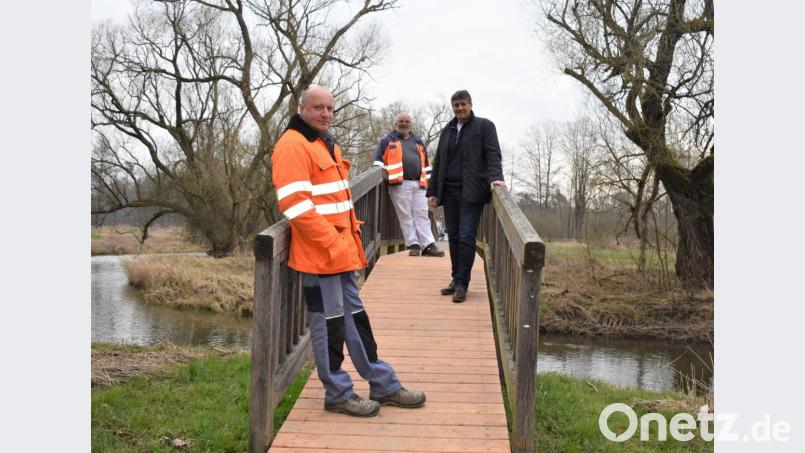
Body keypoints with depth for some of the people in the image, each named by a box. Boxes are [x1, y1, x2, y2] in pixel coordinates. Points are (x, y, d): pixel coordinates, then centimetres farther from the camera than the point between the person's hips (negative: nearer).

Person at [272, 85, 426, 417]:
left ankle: (383, 385, 27)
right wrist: (332, 243, -21)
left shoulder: (326, 143, 18)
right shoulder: (293, 146, -13)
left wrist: (352, 236, 14)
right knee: (329, 322, 1)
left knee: (354, 316, 16)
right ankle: (338, 394, 16)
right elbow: (296, 204, -22)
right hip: (319, 253, -10)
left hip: (341, 251, 10)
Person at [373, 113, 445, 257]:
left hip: (419, 184, 4)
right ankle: (413, 245, -1)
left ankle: (428, 245, -5)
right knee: (406, 216, -4)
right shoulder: (388, 140, 11)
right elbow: (378, 159, 7)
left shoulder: (418, 142, 23)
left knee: (422, 215, -1)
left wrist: (428, 178, 20)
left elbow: (425, 162, 26)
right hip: (400, 184, -3)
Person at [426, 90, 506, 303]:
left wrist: (495, 176, -23)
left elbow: (493, 154, -6)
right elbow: (438, 162, 20)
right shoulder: (447, 131, 19)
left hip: (471, 192, -5)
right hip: (449, 191, 5)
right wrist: (432, 191, 15)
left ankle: (462, 284, -5)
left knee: (466, 237, -10)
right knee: (453, 237, 8)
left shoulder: (484, 126, 4)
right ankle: (456, 279, 17)